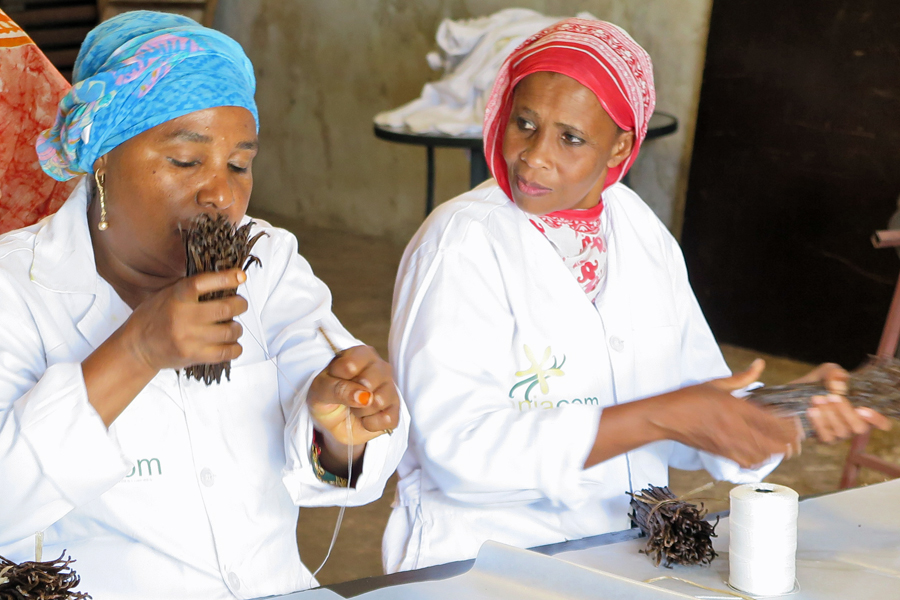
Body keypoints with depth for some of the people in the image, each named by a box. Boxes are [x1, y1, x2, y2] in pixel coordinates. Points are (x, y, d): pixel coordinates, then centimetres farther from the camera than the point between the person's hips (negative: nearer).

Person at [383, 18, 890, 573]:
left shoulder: (644, 235, 7)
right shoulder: (460, 244, -11)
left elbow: (697, 422, 11)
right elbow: (457, 451, -21)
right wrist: (660, 417, -22)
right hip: (482, 563, -3)